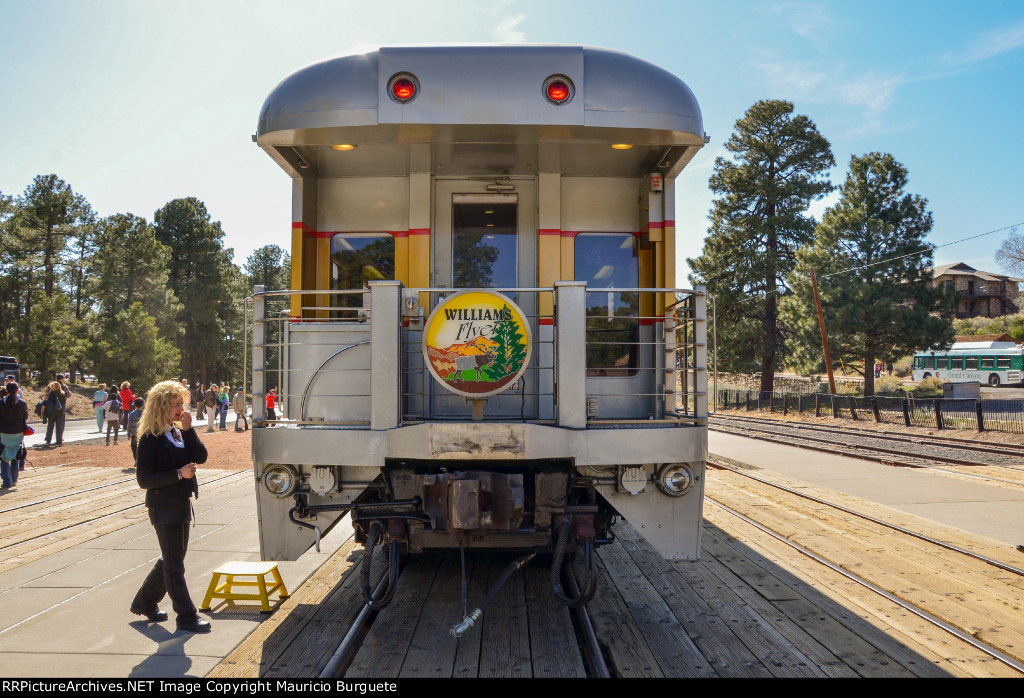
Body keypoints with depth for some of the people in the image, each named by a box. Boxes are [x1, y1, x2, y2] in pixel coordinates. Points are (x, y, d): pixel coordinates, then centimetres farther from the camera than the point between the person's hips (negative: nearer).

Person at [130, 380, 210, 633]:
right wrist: (178, 473, -24)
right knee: (174, 565, 0)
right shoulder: (150, 439, -14)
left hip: (181, 505, 8)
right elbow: (144, 479, -18)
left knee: (171, 560, 19)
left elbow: (201, 457, -2)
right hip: (164, 508, -8)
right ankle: (186, 617, 7)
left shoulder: (179, 432, 9)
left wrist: (188, 429, -10)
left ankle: (145, 603, 35)